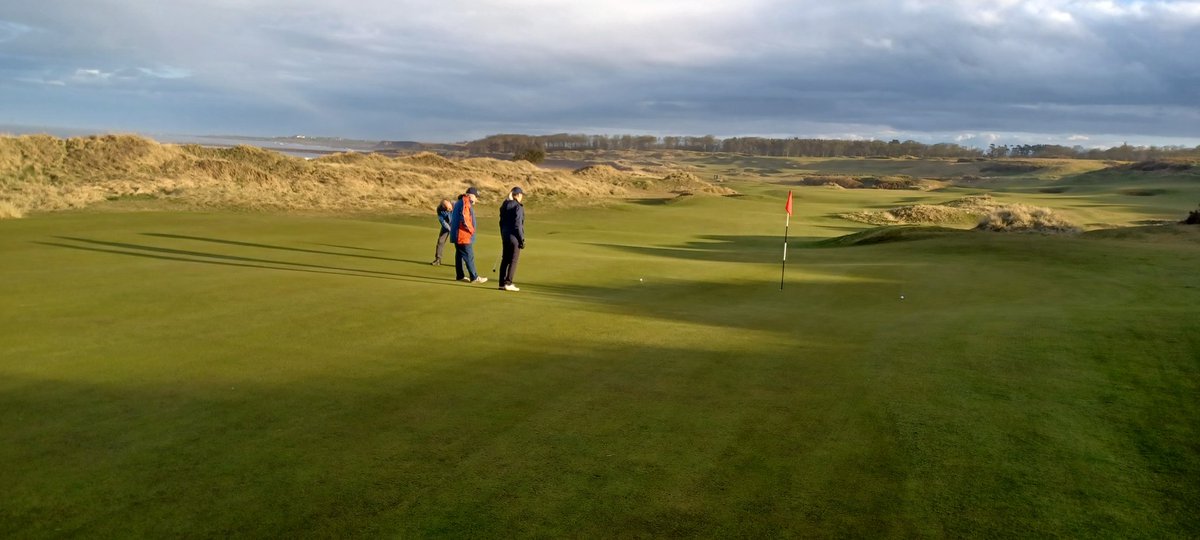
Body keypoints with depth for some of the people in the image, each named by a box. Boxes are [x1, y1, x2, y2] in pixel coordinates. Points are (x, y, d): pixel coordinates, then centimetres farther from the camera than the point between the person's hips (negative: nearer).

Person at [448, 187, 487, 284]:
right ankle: (474, 277, -5)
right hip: (463, 235, -10)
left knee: (459, 255, 14)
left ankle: (460, 276, 20)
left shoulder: (458, 203, 19)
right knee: (469, 256, -7)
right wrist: (471, 229, -13)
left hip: (457, 234, 10)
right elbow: (464, 218, -25)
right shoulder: (466, 203, -14)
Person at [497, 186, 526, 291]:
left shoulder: (504, 206, 10)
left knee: (505, 259, 12)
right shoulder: (518, 207, -13)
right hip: (515, 237, -7)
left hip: (505, 236, 7)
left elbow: (501, 222, 14)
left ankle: (502, 283, 14)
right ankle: (508, 283, -1)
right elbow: (518, 225, -16)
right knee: (513, 260, -1)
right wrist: (522, 239, -11)